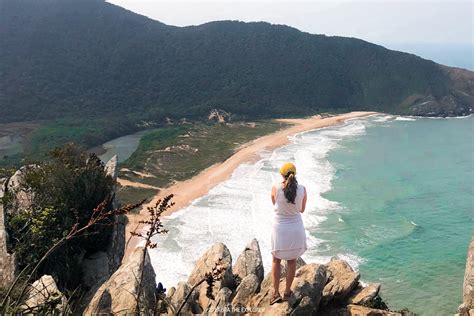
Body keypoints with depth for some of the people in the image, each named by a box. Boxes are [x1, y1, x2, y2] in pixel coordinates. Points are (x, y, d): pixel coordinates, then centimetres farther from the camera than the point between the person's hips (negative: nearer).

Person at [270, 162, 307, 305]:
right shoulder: (302, 189, -12)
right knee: (292, 261, 18)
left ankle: (276, 293, 16)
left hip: (279, 228, -1)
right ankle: (287, 292, 29)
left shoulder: (276, 188, -16)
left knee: (276, 260, 18)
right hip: (296, 228, 1)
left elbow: (275, 205, 1)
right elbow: (302, 209, 1)